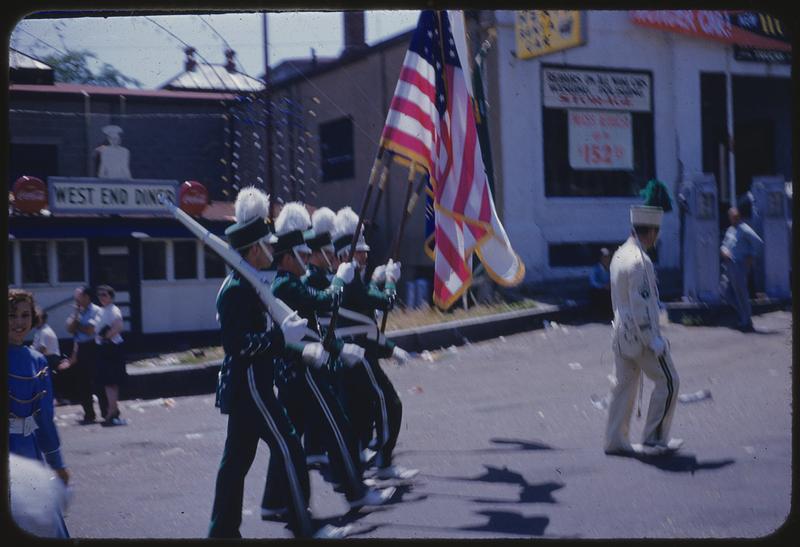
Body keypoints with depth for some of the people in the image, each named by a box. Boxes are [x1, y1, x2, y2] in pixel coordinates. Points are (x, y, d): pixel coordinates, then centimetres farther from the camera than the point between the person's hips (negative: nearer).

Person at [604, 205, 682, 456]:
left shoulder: (619, 255, 9)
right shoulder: (640, 261, -20)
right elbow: (641, 305, -22)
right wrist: (653, 341, -18)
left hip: (621, 333, 9)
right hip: (641, 334, -9)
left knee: (624, 385, 13)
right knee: (668, 382, 3)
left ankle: (614, 440, 16)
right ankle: (655, 438, 7)